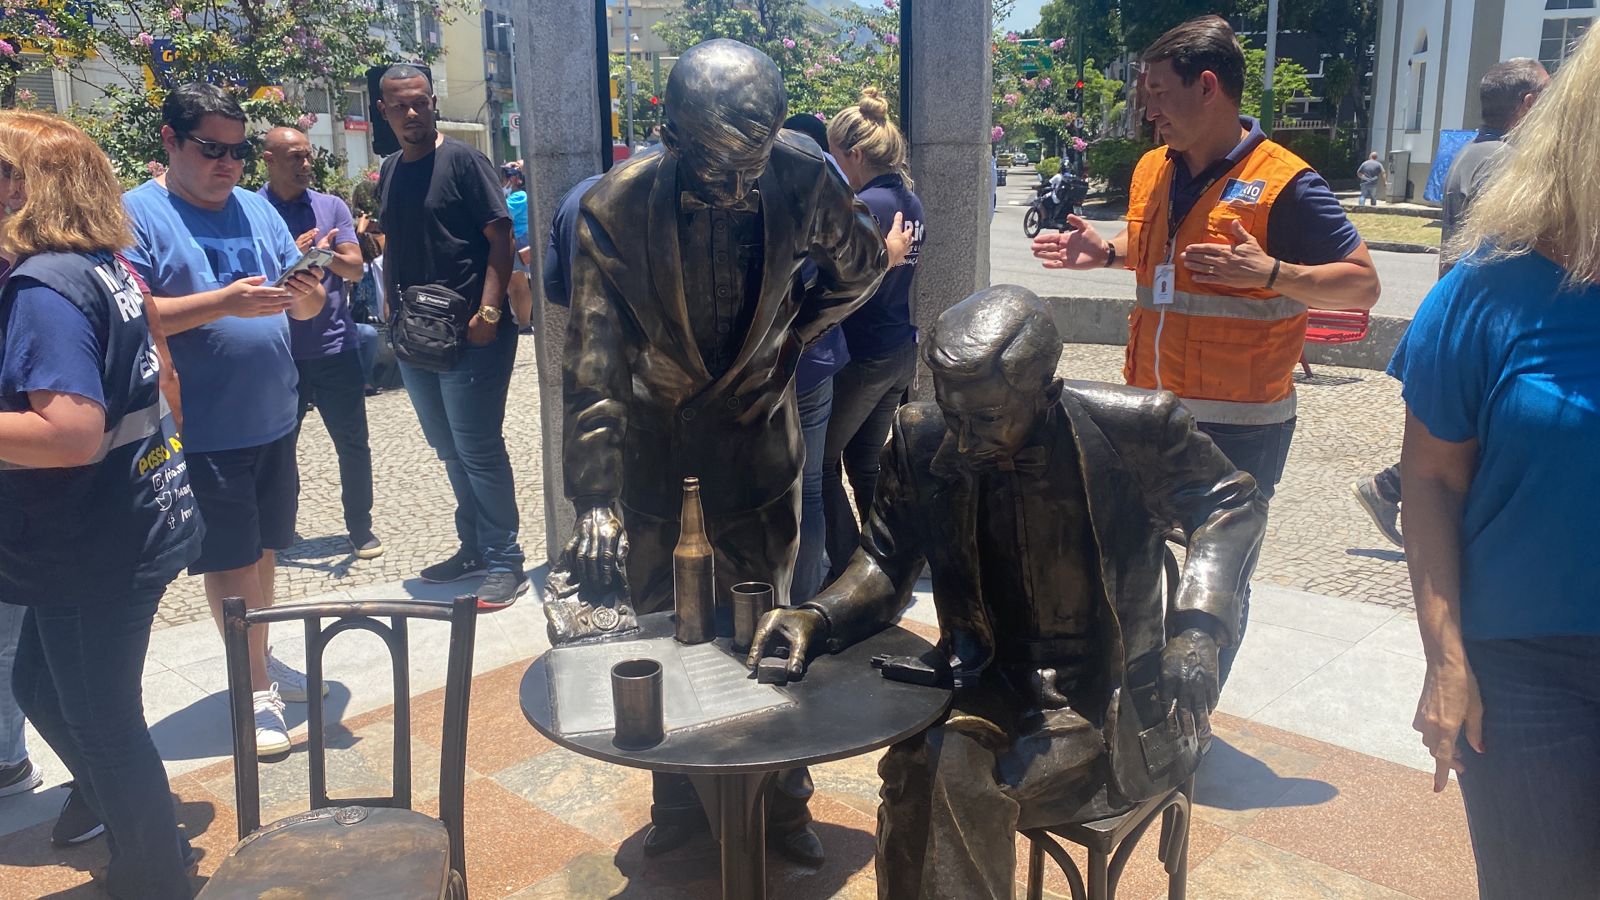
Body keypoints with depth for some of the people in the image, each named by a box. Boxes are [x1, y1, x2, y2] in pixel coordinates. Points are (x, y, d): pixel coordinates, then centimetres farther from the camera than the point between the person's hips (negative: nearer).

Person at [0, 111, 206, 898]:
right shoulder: (107, 267, 6)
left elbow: (72, 434, -31)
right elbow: (146, 386, 18)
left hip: (97, 551, -9)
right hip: (144, 518, 9)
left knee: (100, 721, 9)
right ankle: (118, 809, 42)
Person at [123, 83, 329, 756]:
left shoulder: (257, 208, 11)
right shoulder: (136, 214, -8)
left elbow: (303, 304, 11)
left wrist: (309, 295, -13)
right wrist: (223, 302, -27)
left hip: (273, 419, 6)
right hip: (203, 430, -6)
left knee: (262, 550, 17)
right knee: (232, 560, 2)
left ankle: (259, 661, 34)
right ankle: (257, 691, 14)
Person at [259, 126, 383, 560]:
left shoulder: (332, 207, 6)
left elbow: (355, 268, -3)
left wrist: (327, 254, -24)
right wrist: (292, 257, -21)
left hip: (335, 346, 1)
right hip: (279, 352, -1)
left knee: (352, 442, 5)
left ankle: (360, 527, 18)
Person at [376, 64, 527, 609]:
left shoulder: (463, 161, -7)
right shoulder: (389, 172, 13)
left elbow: (500, 237, -12)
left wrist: (489, 309, -21)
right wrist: (392, 309, 15)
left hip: (470, 335, -7)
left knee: (478, 451, -4)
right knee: (449, 451, 15)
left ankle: (505, 564, 5)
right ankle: (473, 548, 28)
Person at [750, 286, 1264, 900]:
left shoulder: (1133, 429, -15)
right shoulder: (921, 441, -7)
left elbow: (1232, 505, 1)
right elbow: (887, 562, 5)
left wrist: (1196, 628, -15)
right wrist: (817, 617, -15)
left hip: (1104, 694, -3)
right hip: (991, 682, 3)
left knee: (964, 784, -26)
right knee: (915, 766, -27)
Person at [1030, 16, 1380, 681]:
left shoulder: (1283, 183, -14)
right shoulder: (1152, 169, 7)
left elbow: (1363, 284, -13)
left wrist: (1271, 273, -28)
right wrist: (1105, 252, 7)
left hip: (1237, 425, -7)